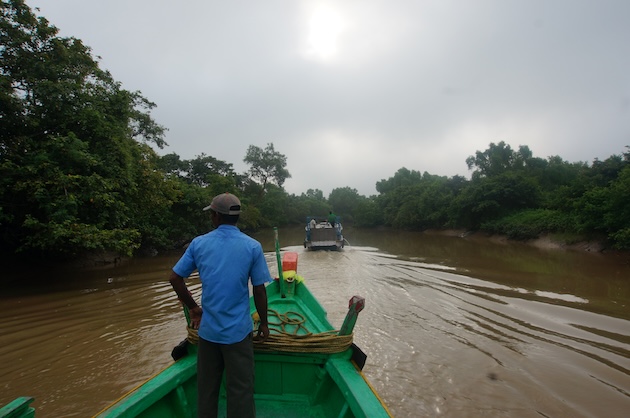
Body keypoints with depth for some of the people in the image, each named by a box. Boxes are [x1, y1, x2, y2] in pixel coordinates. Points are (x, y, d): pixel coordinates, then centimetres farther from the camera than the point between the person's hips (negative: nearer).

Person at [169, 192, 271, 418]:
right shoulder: (253, 246, -11)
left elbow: (175, 278, 2)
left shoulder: (198, 243, -3)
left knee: (206, 387, 20)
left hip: (207, 330, 3)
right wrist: (264, 324, 5)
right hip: (238, 330, -3)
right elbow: (260, 291, -9)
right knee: (240, 390, 9)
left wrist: (193, 308, 13)